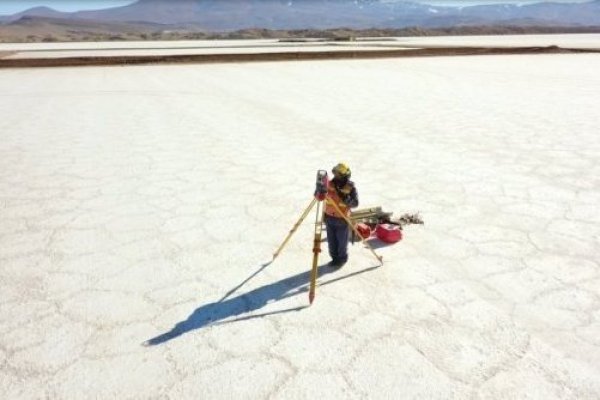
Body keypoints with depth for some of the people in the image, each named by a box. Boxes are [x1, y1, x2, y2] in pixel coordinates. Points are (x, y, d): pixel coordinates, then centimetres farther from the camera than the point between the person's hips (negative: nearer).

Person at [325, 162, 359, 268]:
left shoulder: (350, 187, -13)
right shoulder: (330, 183, -4)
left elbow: (355, 203, -18)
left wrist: (346, 199, -34)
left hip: (342, 219, -4)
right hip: (329, 217, 4)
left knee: (342, 241, 10)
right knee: (331, 241, 14)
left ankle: (342, 259, 31)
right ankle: (335, 258, 33)